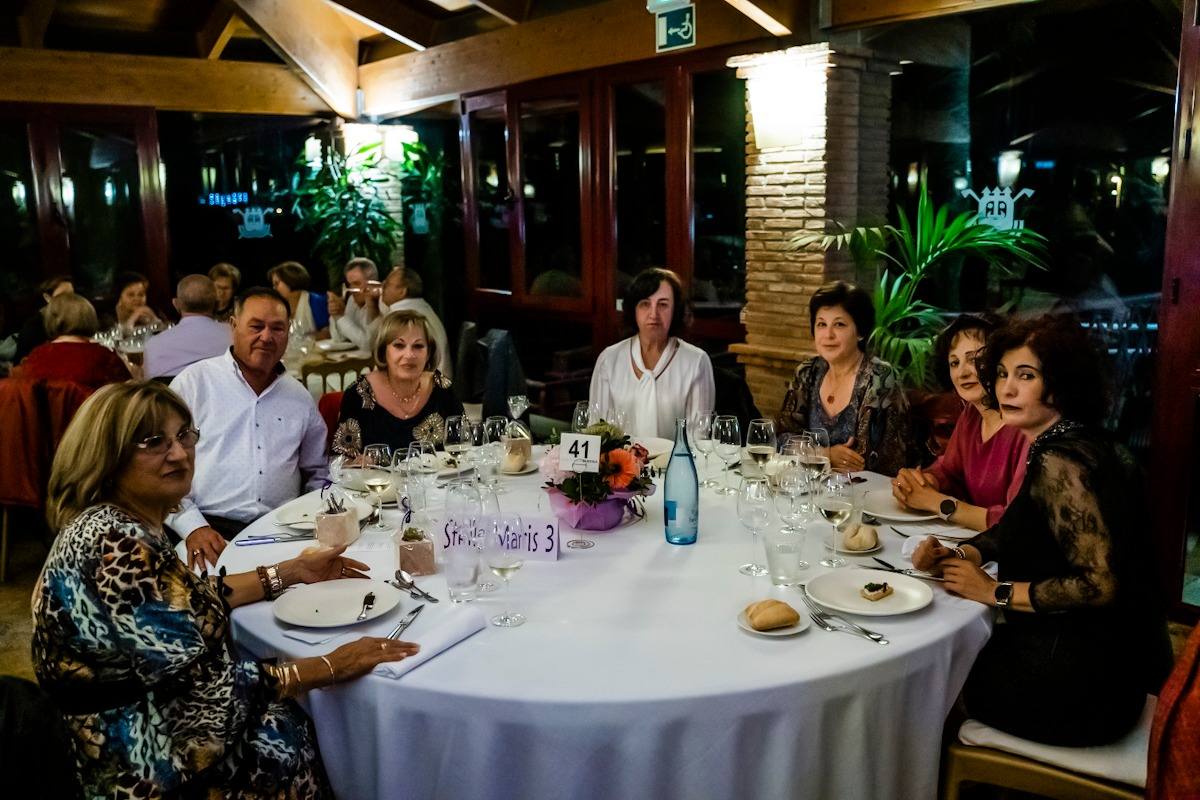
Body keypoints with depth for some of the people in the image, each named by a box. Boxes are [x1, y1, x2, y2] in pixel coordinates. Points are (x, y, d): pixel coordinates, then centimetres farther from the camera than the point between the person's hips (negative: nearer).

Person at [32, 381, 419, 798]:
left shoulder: (126, 526, 1)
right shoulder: (115, 546, -28)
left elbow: (190, 599, 15)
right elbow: (203, 686, -27)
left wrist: (293, 570, 12)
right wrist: (331, 666, -19)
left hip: (147, 722, 8)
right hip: (146, 766, -8)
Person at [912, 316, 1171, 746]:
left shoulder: (1059, 461, -24)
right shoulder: (1080, 444, 7)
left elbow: (1101, 584, -29)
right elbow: (1015, 531, 16)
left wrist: (997, 592, -19)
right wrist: (957, 557, -1)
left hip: (1078, 684, -9)